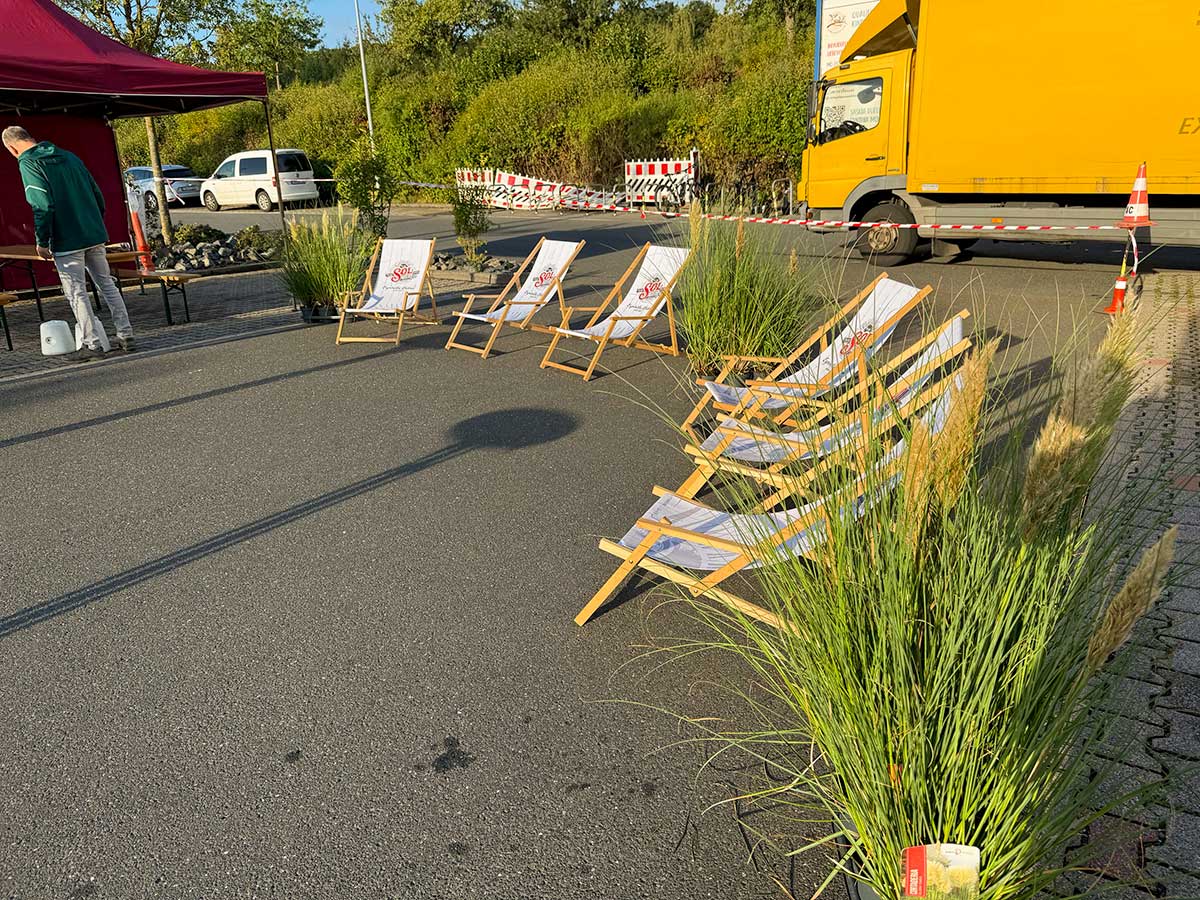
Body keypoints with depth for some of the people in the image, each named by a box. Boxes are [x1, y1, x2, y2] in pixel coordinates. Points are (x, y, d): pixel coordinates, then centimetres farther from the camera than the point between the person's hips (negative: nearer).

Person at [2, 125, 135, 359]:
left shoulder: (28, 163, -7)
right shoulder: (69, 156, 13)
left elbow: (43, 206, -17)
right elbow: (98, 195, 14)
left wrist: (42, 242, -9)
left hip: (67, 242, -6)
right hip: (95, 235, 7)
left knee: (76, 293, -1)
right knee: (107, 283, 13)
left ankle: (91, 344, 0)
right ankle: (126, 335, 13)